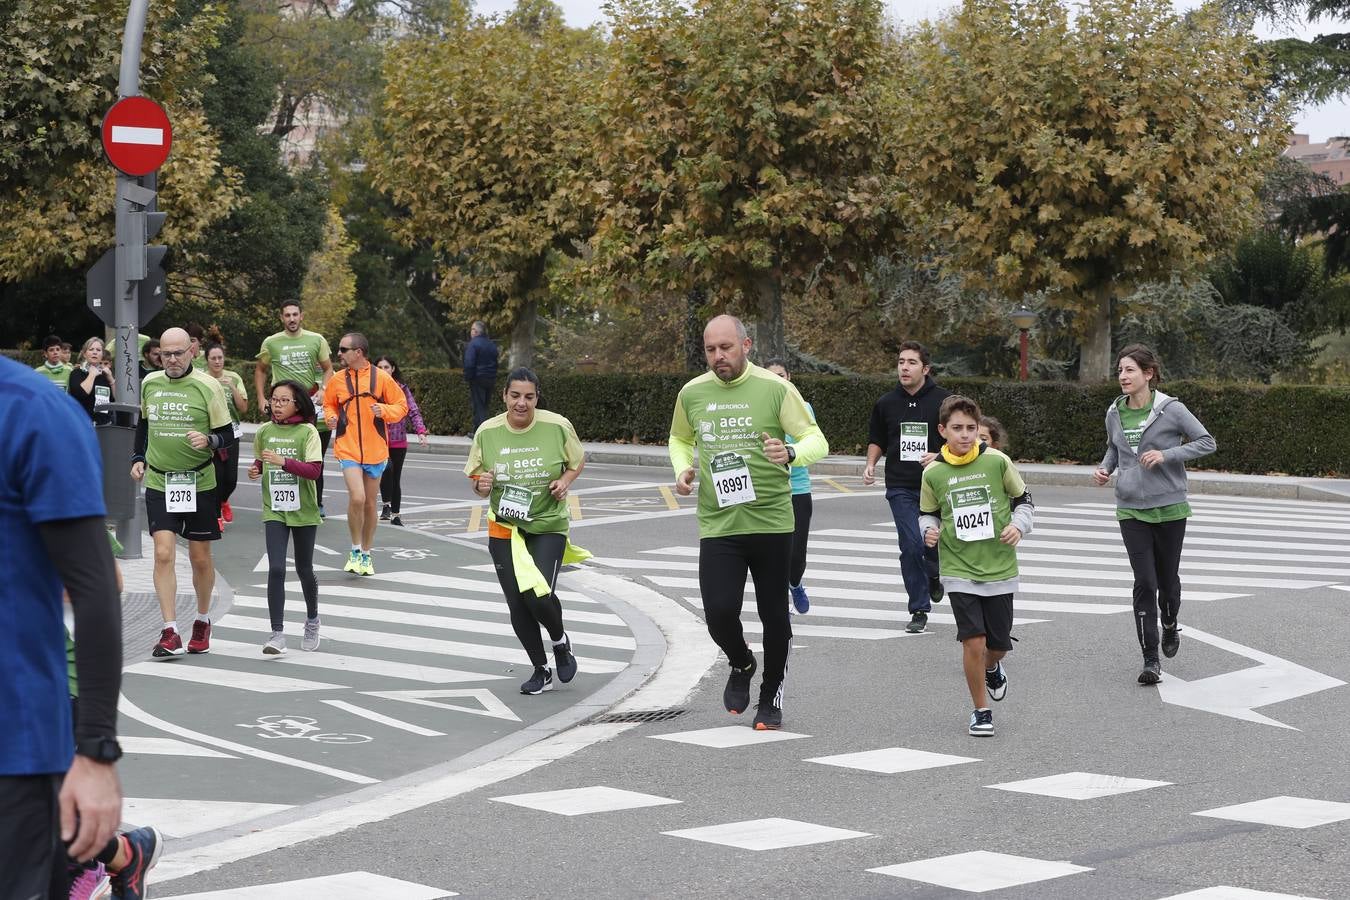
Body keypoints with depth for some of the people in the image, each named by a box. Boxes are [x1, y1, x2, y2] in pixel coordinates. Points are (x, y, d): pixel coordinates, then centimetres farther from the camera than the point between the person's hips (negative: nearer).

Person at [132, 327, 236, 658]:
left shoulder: (207, 386, -8)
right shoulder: (149, 383, 4)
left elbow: (227, 435, -5)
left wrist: (209, 441, -25)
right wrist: (138, 459, 12)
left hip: (199, 483, -2)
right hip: (158, 483, 2)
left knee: (200, 558, 7)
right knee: (163, 554, -11)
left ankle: (202, 622, 29)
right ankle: (170, 632, -11)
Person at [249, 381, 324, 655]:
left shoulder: (307, 432, -8)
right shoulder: (264, 431, 4)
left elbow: (314, 470, -17)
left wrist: (283, 461, -28)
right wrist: (255, 470, -2)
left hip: (303, 511, -2)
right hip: (274, 511, 2)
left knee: (304, 570, 12)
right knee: (276, 569, -12)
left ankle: (312, 620, 38)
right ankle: (278, 634, -11)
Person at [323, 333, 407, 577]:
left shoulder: (381, 378, -4)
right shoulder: (337, 381, 1)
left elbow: (401, 406, 2)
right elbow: (329, 405, 17)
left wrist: (385, 411, -17)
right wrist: (331, 418, -4)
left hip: (375, 451, 1)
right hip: (348, 449, -1)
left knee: (370, 504, 10)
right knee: (357, 498, -19)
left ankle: (366, 555, 27)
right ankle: (355, 551, -1)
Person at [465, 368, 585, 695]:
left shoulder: (557, 426, -9)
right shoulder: (487, 432, -4)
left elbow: (577, 461, 9)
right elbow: (475, 478, 8)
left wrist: (565, 481, -11)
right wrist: (480, 486, -16)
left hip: (548, 526, -2)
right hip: (504, 529, 2)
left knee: (539, 595, -17)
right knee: (517, 604, 2)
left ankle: (560, 642, 17)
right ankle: (541, 670, 22)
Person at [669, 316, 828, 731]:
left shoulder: (776, 389, -6)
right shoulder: (692, 394, 5)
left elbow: (817, 441, -4)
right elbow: (680, 439, 24)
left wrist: (791, 455, -26)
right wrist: (682, 469, 3)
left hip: (771, 520, -2)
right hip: (717, 524, 2)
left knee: (774, 615, 6)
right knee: (719, 612, -9)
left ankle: (771, 697, 26)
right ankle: (741, 664, 24)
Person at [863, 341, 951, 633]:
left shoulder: (944, 400, -1)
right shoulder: (886, 403, 7)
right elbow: (877, 440, 21)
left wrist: (940, 456, -14)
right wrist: (870, 464, 2)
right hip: (900, 488, 1)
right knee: (911, 546, -8)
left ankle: (933, 576, 34)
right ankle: (919, 610, 2)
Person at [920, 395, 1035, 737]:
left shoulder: (997, 462, -5)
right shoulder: (933, 473, -3)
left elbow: (1023, 499, 7)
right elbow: (927, 513, 13)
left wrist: (1019, 525, -10)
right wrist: (929, 530, -8)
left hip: (1000, 568, 1)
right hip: (959, 571, -1)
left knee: (998, 643, 9)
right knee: (973, 642, -12)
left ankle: (992, 668, 48)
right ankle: (981, 711, 7)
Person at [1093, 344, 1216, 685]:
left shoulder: (1170, 409, -10)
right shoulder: (1115, 413, 3)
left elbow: (1207, 442, -7)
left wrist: (1166, 455, -18)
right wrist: (1105, 468, 0)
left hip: (1169, 507, -2)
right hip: (1131, 509, 2)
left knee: (1168, 577, 11)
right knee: (1144, 582, -6)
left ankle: (1170, 627, 43)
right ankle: (1150, 659, -2)